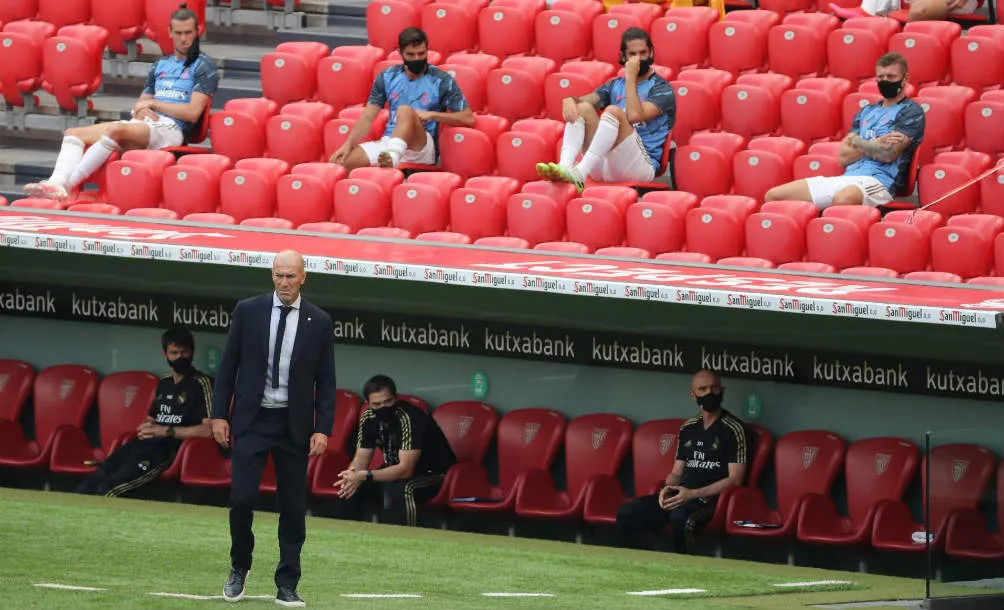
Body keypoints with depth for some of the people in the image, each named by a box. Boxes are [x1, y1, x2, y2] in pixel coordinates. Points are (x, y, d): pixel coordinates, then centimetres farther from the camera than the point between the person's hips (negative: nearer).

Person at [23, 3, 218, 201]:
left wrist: (153, 104, -1)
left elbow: (193, 112, -7)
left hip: (170, 130, -8)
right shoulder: (160, 65, 25)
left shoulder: (203, 66, 4)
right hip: (142, 124, 8)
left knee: (115, 129, -37)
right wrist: (141, 110, -1)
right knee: (74, 133, -8)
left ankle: (67, 184, -41)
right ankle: (57, 183, -35)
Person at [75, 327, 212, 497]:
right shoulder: (164, 383, 23)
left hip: (168, 450, -8)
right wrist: (146, 427, 10)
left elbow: (208, 430, -13)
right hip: (144, 444, 8)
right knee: (87, 487, -13)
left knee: (107, 490, -27)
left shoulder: (200, 383, -1)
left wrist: (167, 431, -12)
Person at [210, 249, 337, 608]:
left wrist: (322, 429, -5)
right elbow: (228, 366, 4)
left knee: (293, 508, 3)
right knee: (242, 498, -9)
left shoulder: (319, 322, 1)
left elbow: (326, 381, 3)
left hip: (294, 425, 1)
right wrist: (220, 415, -1)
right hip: (251, 418, -1)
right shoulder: (248, 311, 1)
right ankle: (239, 569, 13)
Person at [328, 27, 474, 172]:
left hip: (422, 147, -4)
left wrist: (431, 115, -13)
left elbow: (468, 118, -3)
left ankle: (391, 158, -61)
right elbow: (367, 118, 8)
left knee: (406, 110, -36)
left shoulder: (441, 80, 2)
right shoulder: (387, 77, 11)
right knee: (343, 160, -24)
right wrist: (348, 144, -9)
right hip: (388, 143, 4)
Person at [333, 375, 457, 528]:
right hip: (396, 470, 7)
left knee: (399, 489, -37)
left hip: (433, 473, -7)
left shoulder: (409, 418, -29)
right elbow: (361, 459, -2)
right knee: (349, 486, -9)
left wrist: (364, 476, -38)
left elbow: (405, 469, -33)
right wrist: (352, 474, -26)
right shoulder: (369, 417, -8)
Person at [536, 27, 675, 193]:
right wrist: (570, 100, -15)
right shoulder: (615, 86, 23)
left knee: (613, 111, -29)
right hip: (604, 166, 5)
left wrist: (631, 79, -7)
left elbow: (634, 115, -15)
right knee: (582, 107, -12)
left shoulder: (661, 89, 4)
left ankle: (579, 173, -46)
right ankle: (565, 167, -37)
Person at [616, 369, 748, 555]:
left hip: (711, 498, -6)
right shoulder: (688, 429, 17)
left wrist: (693, 494, -18)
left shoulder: (733, 429, -2)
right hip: (681, 495, 6)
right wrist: (668, 489, -5)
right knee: (626, 513, -15)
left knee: (680, 517, -40)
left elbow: (734, 480, -9)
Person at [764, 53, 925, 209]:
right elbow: (844, 157, 14)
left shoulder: (911, 112, 5)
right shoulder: (866, 112, 25)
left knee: (842, 200, -45)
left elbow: (888, 154, -10)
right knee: (773, 196, -2)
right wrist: (876, 144, -2)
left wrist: (856, 141, 6)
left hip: (878, 181, -8)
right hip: (847, 178, 8)